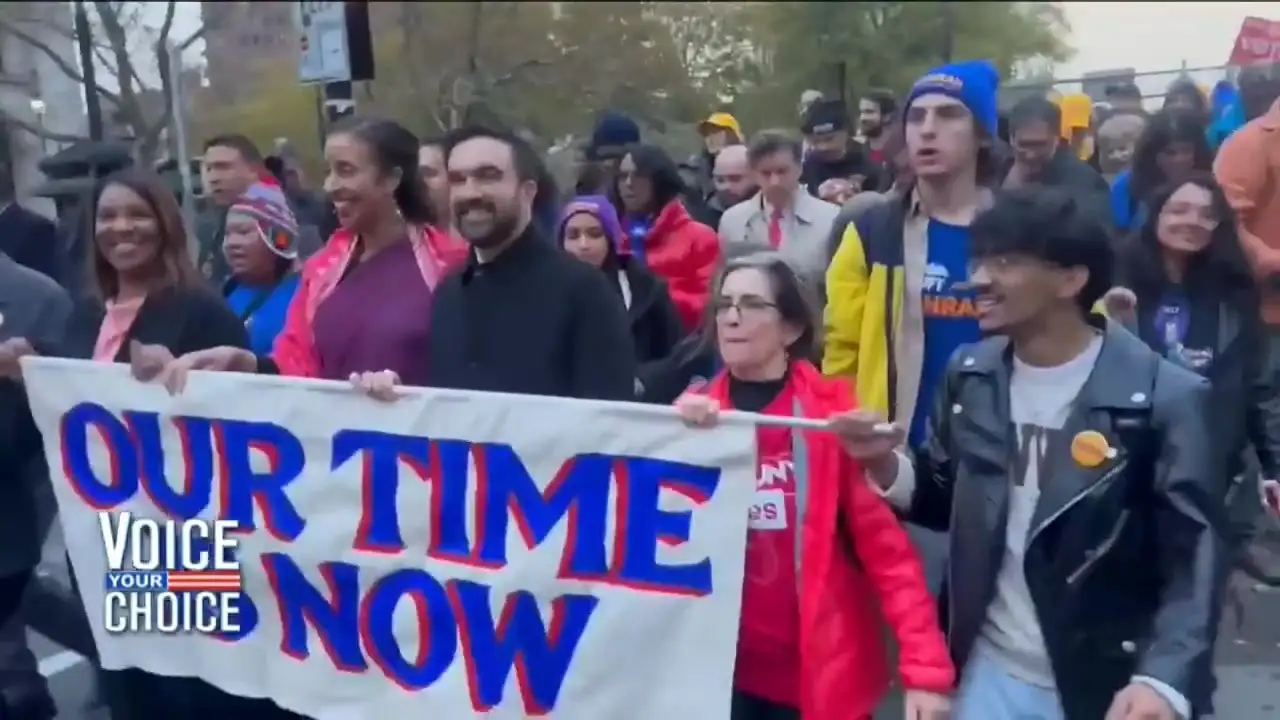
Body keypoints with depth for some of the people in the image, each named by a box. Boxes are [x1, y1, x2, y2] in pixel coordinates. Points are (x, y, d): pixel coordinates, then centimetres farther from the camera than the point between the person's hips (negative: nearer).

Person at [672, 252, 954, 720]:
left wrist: (925, 664, -19)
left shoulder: (832, 412, -8)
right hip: (726, 671, 3)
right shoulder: (693, 415, 1)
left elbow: (886, 542, -11)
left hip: (822, 672, -2)